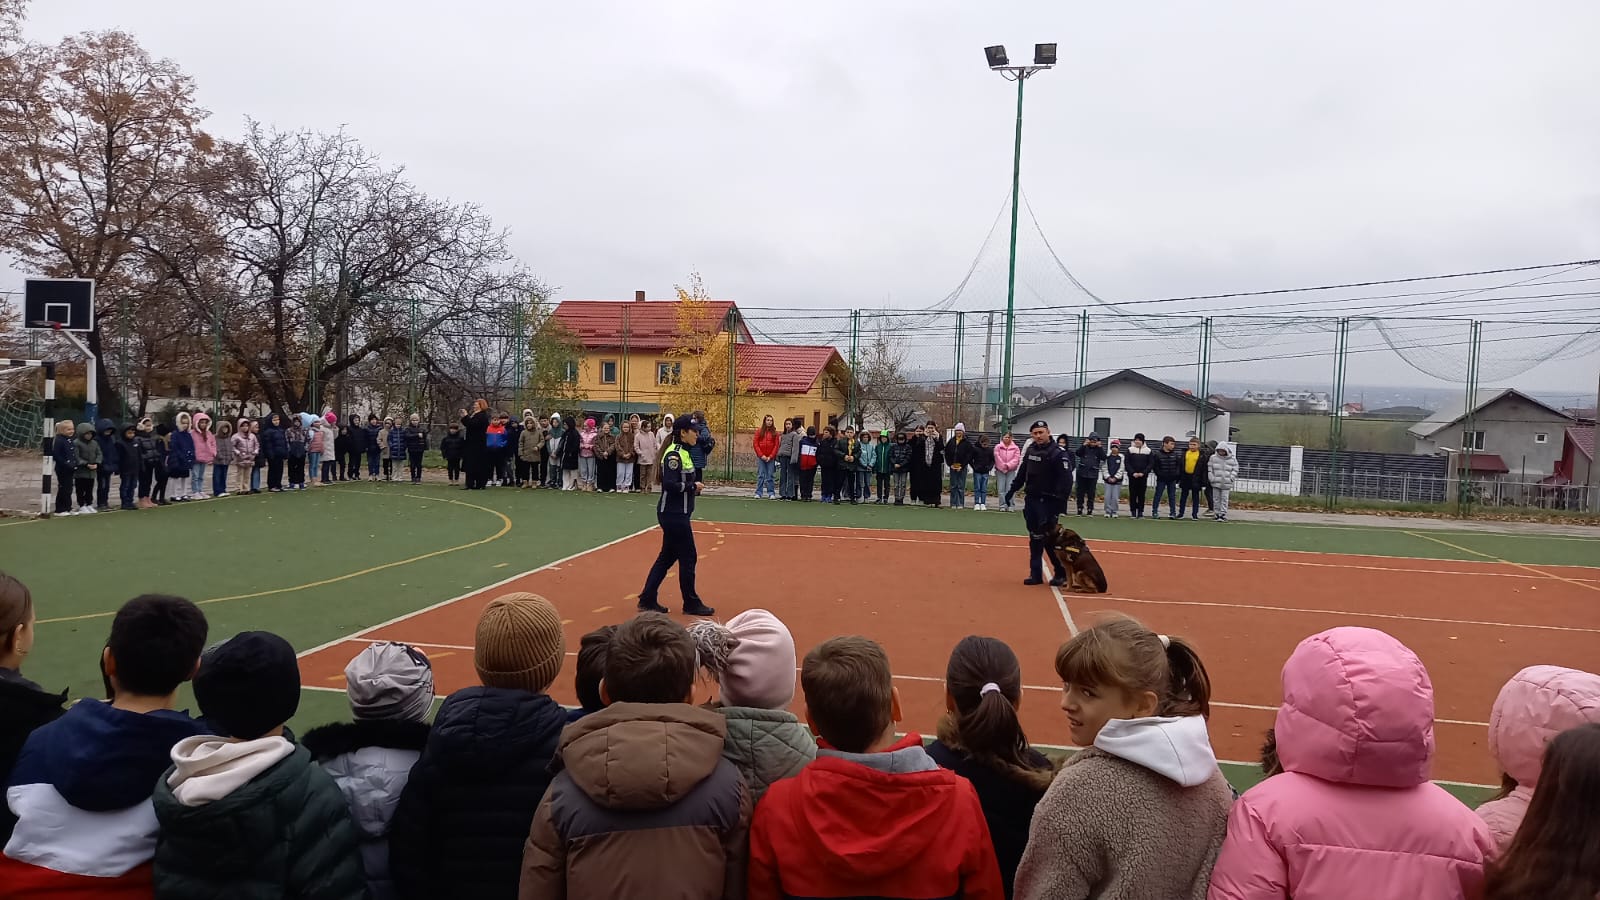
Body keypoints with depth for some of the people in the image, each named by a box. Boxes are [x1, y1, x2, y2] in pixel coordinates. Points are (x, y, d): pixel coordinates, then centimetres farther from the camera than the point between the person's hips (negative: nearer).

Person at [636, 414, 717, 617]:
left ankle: (647, 600, 19)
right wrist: (693, 486, -15)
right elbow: (669, 484, -25)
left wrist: (694, 487, 0)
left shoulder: (683, 453, 13)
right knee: (688, 557, 0)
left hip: (677, 514, 10)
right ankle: (691, 604, 12)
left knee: (667, 557, 14)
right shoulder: (674, 455, -17)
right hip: (673, 514, -10)